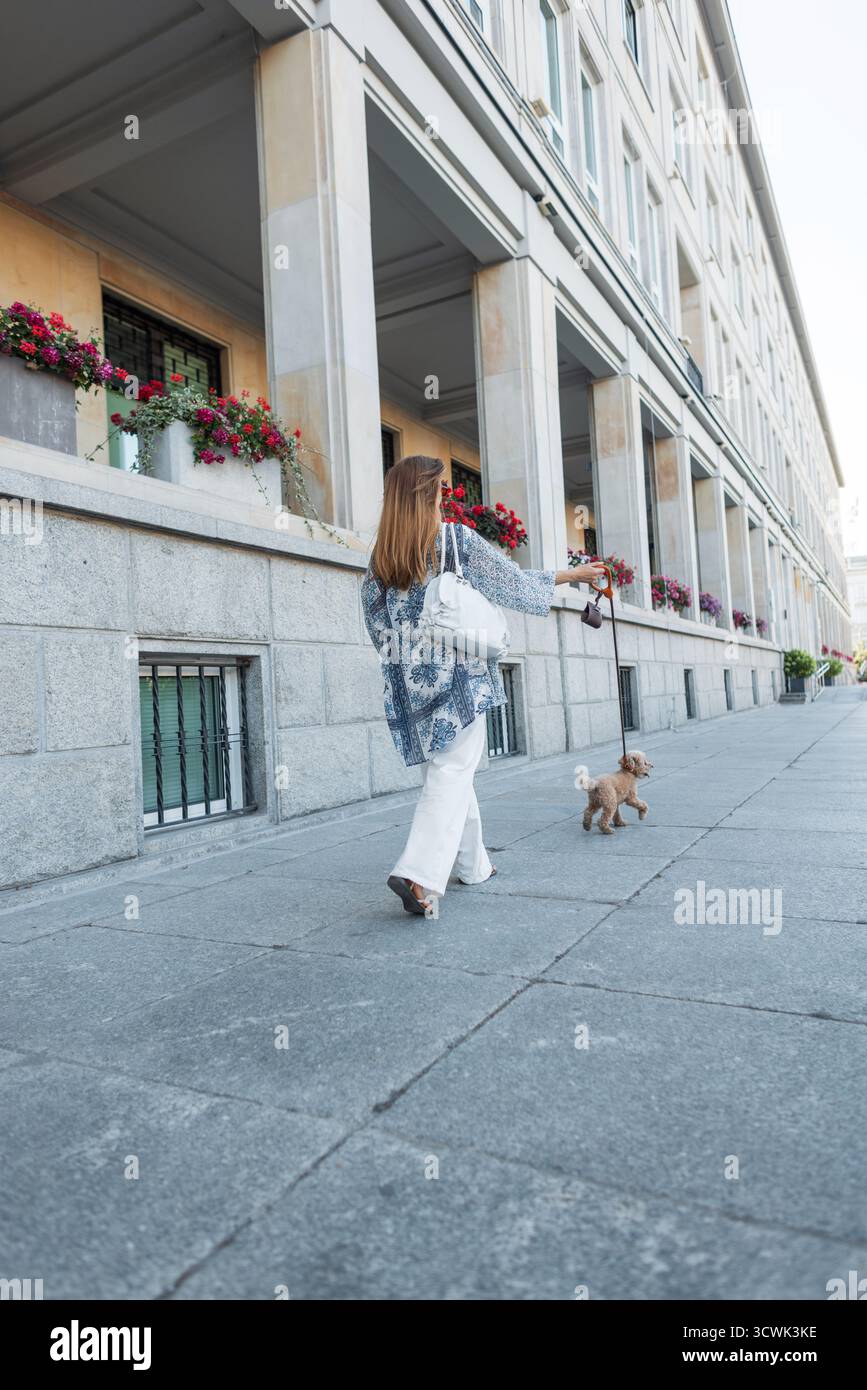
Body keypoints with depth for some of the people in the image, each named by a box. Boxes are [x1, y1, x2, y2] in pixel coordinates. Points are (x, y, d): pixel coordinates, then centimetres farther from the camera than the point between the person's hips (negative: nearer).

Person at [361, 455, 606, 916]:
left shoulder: (380, 556, 7)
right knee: (451, 774, -6)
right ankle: (419, 873, -19)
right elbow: (516, 583, 2)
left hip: (409, 683, 5)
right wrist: (570, 575, 16)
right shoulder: (457, 539, -4)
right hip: (458, 679, -5)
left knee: (447, 770, 15)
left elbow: (376, 624, 11)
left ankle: (472, 864, 26)